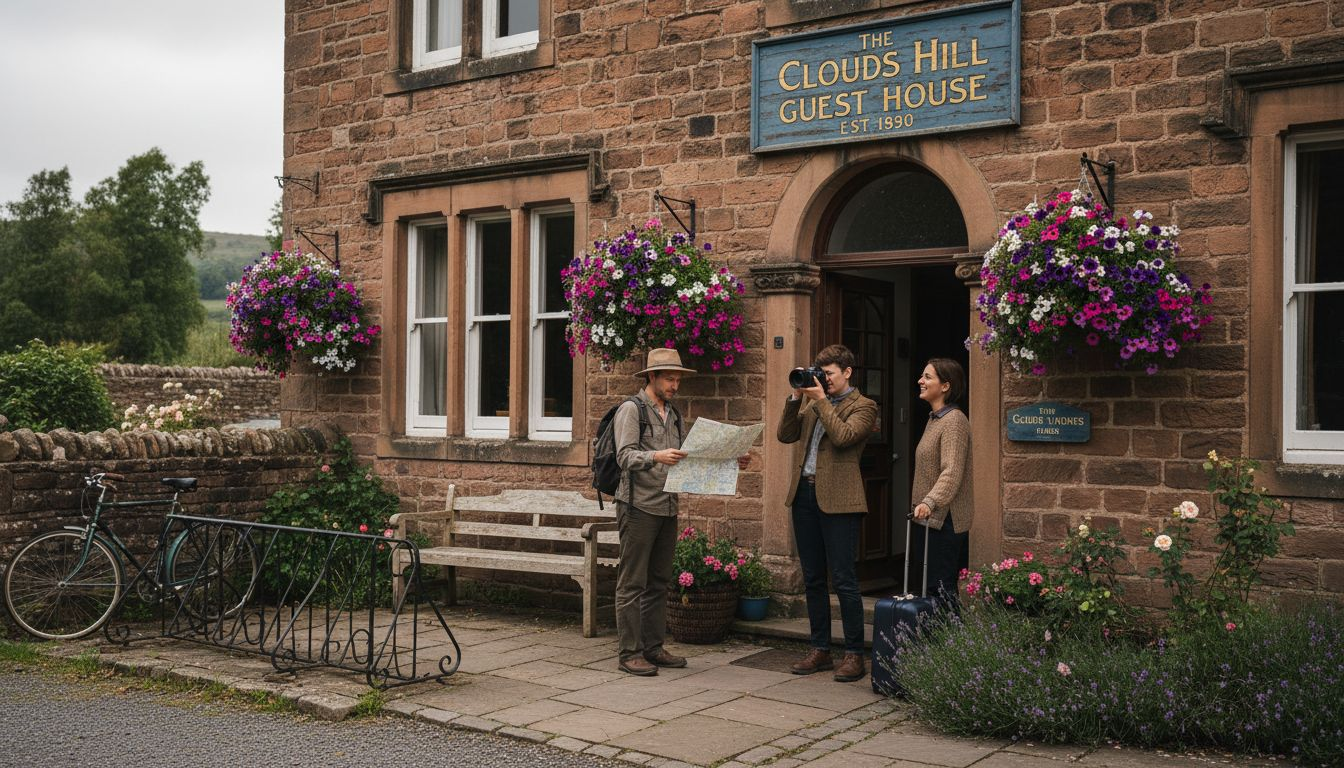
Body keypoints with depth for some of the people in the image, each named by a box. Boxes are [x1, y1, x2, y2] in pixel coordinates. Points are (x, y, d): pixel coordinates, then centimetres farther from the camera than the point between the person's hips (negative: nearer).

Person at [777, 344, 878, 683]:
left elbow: (842, 437, -18)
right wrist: (796, 398, 1)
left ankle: (854, 654, 2)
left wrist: (820, 400, -12)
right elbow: (785, 435, 10)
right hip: (804, 494, 7)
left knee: (843, 579, -5)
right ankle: (820, 650, 20)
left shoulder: (863, 406, -2)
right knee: (813, 578, 11)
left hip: (838, 499, -7)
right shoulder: (812, 403, 17)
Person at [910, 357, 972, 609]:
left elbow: (952, 472, -25)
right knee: (933, 584, 11)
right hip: (932, 516, 10)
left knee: (940, 587, -10)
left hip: (945, 519, -10)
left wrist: (930, 502, -36)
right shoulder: (935, 419, 18)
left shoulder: (954, 421, -14)